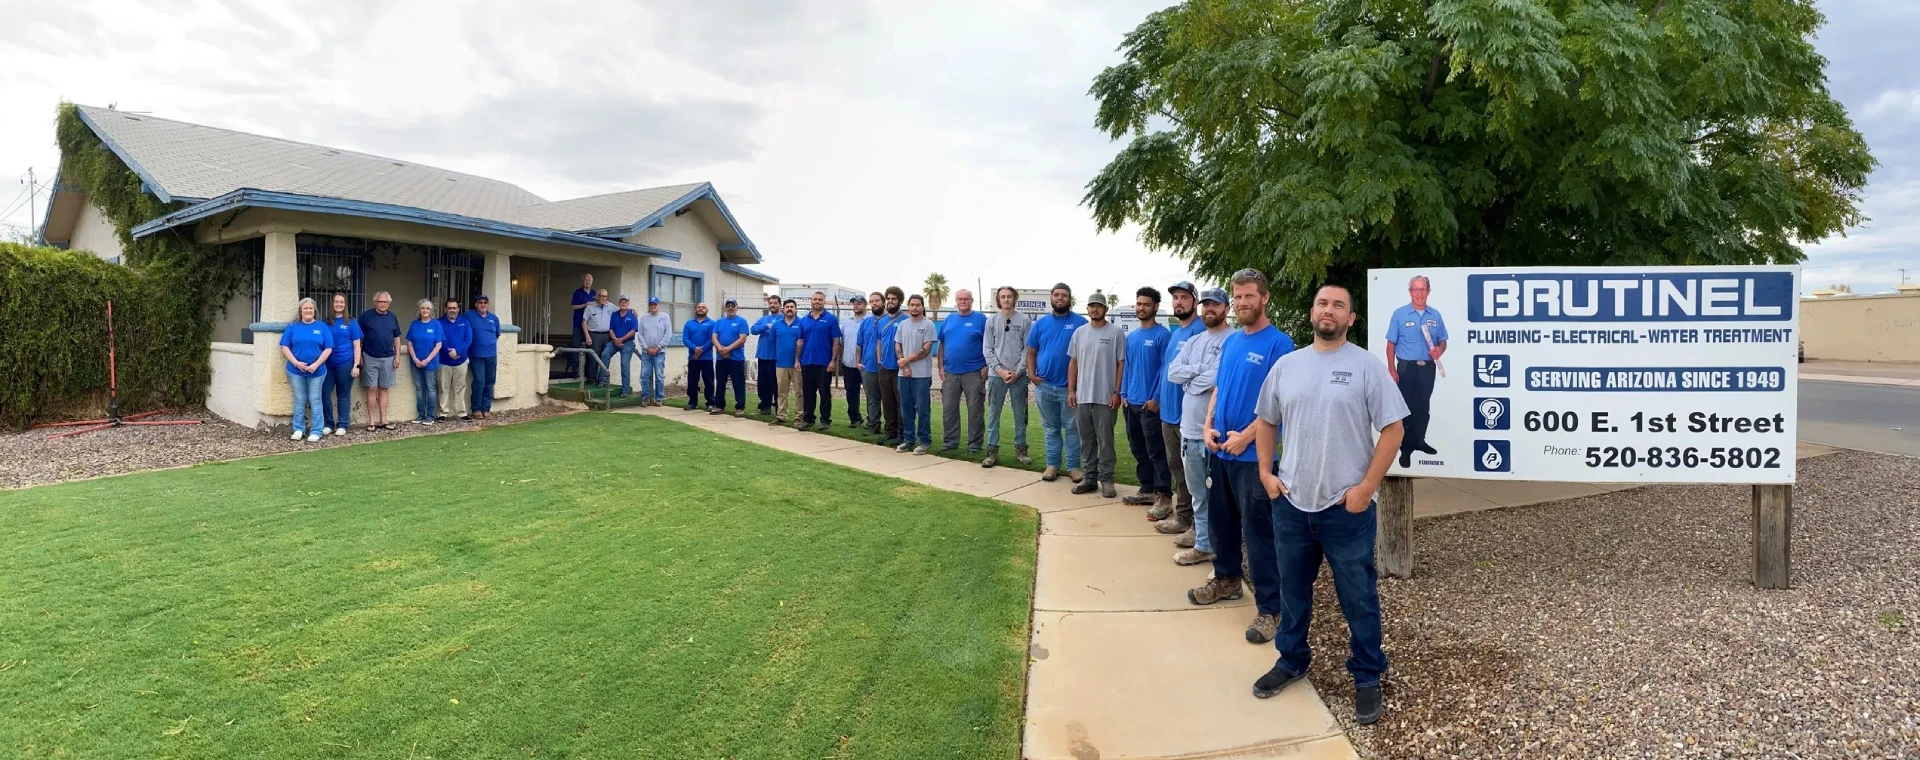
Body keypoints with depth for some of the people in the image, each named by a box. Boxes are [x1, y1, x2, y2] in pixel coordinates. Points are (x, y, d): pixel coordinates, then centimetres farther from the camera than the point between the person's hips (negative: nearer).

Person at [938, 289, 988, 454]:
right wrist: (941, 367, 5)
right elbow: (942, 344, 12)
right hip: (950, 372, 4)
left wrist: (986, 366, -11)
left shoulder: (980, 319, -2)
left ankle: (975, 444, 11)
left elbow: (988, 345, -4)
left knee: (975, 410, 2)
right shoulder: (948, 320, 10)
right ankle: (950, 441, 19)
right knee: (948, 409, 8)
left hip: (973, 372, -4)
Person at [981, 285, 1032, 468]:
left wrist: (1018, 371, -9)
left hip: (1018, 375, -1)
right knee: (993, 413, 2)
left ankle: (1020, 449, 17)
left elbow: (1027, 349, -1)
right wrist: (1000, 370, -8)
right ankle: (992, 450, 8)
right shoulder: (991, 320, 5)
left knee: (1020, 414, 7)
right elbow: (987, 350, 2)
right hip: (996, 374, 1)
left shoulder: (1025, 320, 1)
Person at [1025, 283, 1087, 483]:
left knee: (1072, 428, 5)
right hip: (1044, 386, 3)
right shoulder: (1040, 323, 7)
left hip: (1070, 386, -3)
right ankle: (1052, 465, 19)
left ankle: (1073, 466, 13)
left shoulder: (1080, 322, -2)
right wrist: (1032, 375, -3)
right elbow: (1031, 352, 10)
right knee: (1050, 428, 11)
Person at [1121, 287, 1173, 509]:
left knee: (1156, 451, -6)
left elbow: (1165, 369, -14)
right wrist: (1123, 393, 11)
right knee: (1138, 449, 14)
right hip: (1131, 403, 8)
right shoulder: (1131, 337, 13)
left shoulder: (1163, 335, -10)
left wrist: (1157, 398, -18)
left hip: (1150, 403, -8)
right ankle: (1146, 489, 25)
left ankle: (1164, 496, -3)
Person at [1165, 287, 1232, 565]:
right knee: (1197, 488, 18)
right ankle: (1200, 532, 31)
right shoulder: (1193, 341, 14)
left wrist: (1192, 380, -8)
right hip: (1189, 425, 8)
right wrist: (1201, 371, -10)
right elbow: (1172, 373, 5)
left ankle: (1205, 544, 10)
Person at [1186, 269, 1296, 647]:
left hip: (1254, 453, -7)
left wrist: (1245, 436, -19)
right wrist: (1208, 426, 1)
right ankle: (1226, 579, 38)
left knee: (1258, 530, -2)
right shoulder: (1230, 341, 11)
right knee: (1220, 518, 18)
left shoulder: (1278, 344, -12)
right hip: (1221, 449, 7)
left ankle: (1269, 607, 7)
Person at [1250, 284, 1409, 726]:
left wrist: (1366, 487, -13)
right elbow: (1266, 421, 16)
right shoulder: (1286, 365, 7)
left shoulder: (1366, 366, -6)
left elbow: (1393, 429, -8)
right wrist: (1266, 472, 5)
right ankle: (1291, 661, 36)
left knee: (1358, 598, 8)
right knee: (1293, 589, 18)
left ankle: (1368, 678, 24)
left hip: (1346, 507, -4)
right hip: (1290, 504, 4)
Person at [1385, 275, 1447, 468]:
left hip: (1428, 367, 3)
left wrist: (1439, 350, -14)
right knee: (1406, 407, 0)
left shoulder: (1435, 315, 5)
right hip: (1407, 367, -3)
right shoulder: (1399, 314, -4)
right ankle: (1406, 448, 5)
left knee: (1423, 406, 14)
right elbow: (1391, 344, -4)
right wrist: (1392, 369, -10)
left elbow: (1443, 341, 10)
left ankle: (1419, 440, 29)